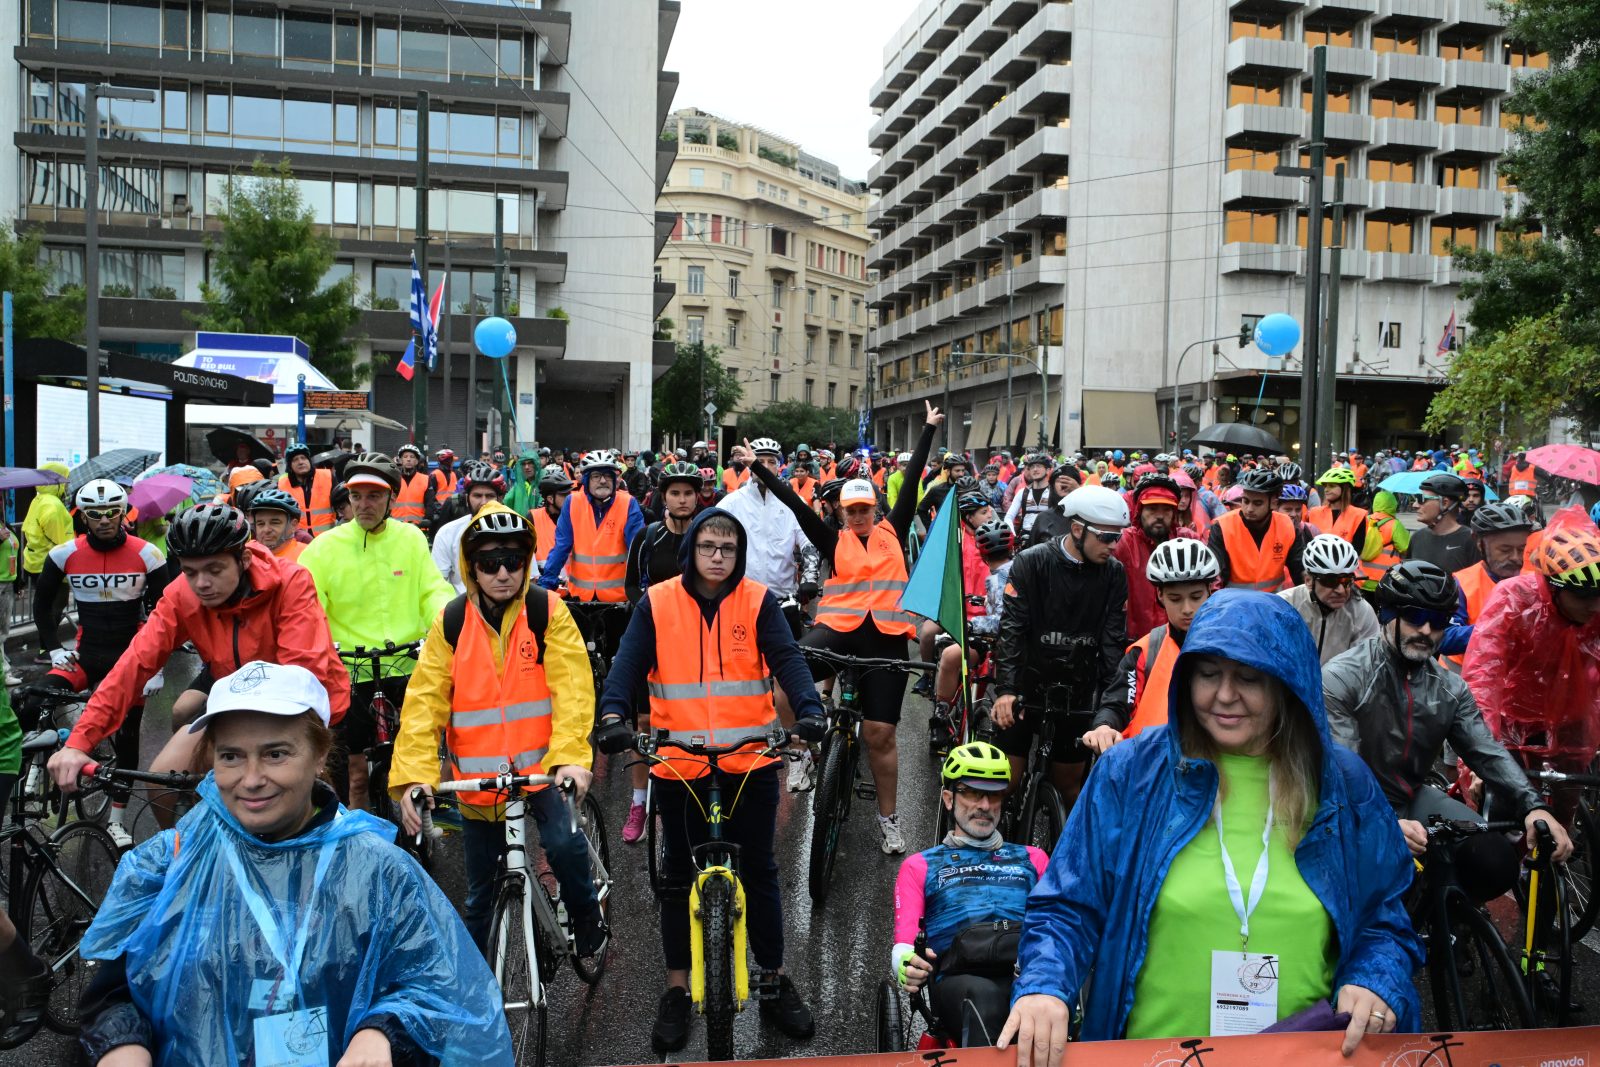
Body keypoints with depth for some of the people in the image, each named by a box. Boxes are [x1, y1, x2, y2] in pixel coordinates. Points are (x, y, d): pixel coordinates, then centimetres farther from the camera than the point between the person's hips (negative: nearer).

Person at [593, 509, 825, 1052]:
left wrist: (809, 709, -30)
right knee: (680, 878, 12)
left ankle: (775, 981, 27)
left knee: (759, 872, 11)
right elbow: (628, 664, -9)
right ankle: (676, 991, 26)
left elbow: (786, 659, -11)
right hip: (679, 763, 0)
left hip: (750, 761, 0)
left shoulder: (758, 601, -2)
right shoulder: (657, 603, -2)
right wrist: (613, 715, -28)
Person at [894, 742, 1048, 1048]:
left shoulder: (1032, 858, 31)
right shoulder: (921, 866, 26)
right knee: (981, 995, -40)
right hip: (961, 978, -1)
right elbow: (904, 946, 13)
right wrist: (907, 967, -14)